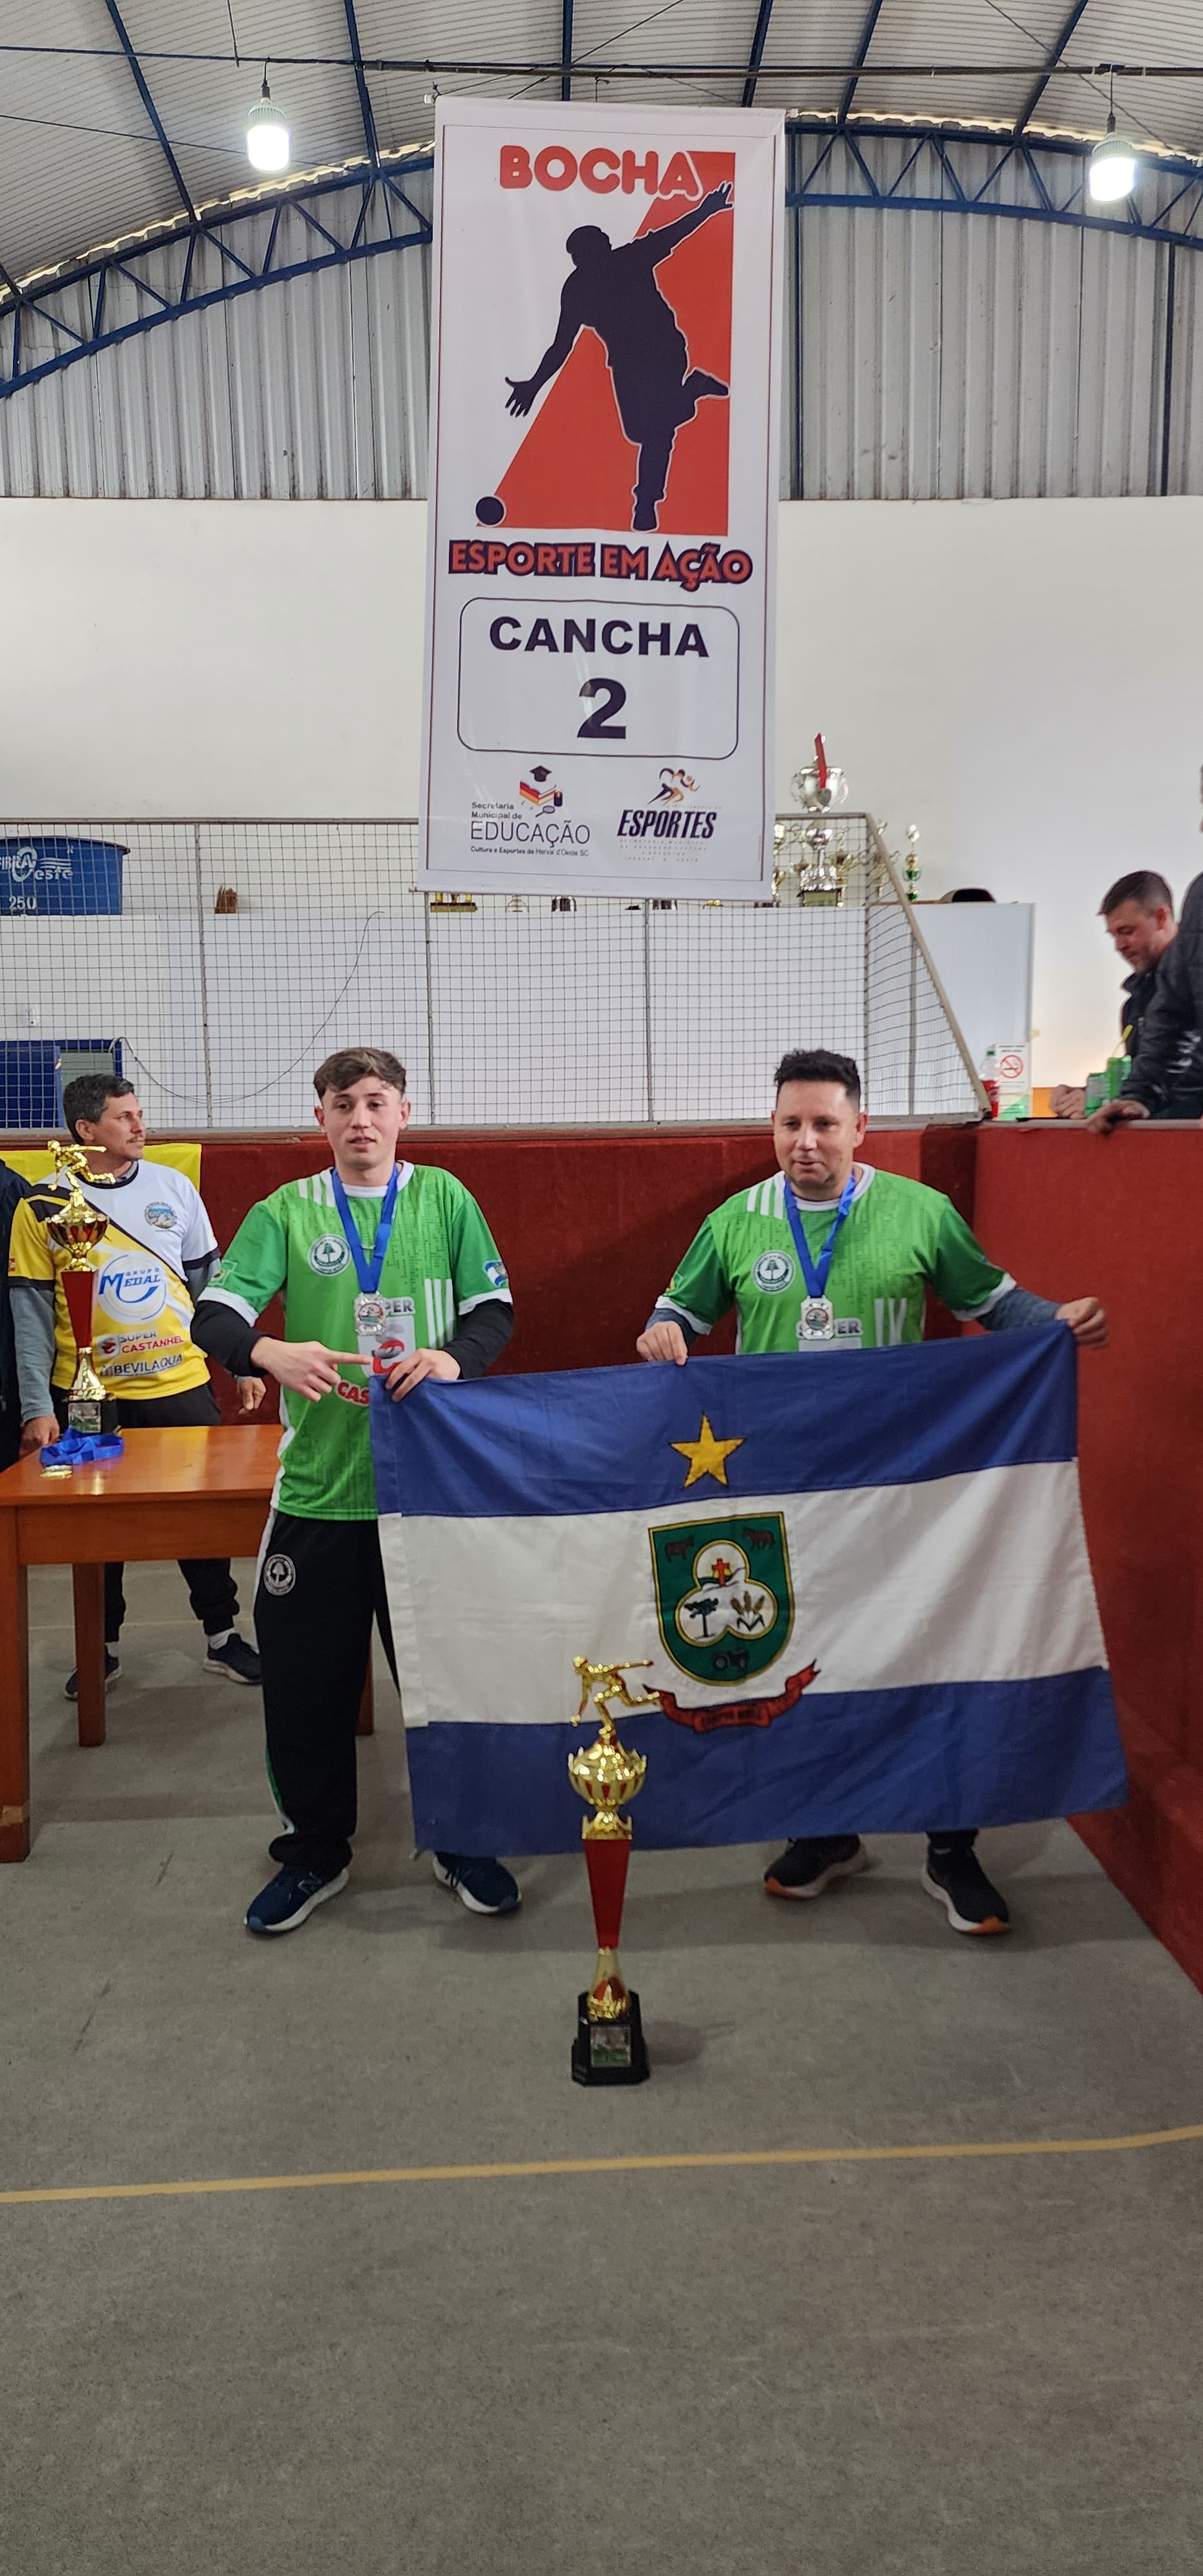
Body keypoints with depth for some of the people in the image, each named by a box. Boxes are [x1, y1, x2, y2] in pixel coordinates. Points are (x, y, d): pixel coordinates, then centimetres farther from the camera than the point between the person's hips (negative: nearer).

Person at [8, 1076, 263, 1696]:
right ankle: (103, 1645, 27)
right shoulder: (43, 1207, -4)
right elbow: (32, 1317, -4)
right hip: (89, 1395, -1)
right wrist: (37, 1408, -10)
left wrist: (245, 1364, 6)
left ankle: (222, 1636, 23)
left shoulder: (174, 1188, 3)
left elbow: (211, 1283, 9)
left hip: (182, 1387, 2)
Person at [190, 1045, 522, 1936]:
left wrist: (453, 1357, -19)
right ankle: (316, 1852, 28)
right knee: (307, 1679, 7)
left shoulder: (444, 1199, 5)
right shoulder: (286, 1213, 4)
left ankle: (460, 1843, 29)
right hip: (318, 1487, 0)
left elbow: (497, 1310, 3)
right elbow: (213, 1316, -5)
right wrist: (272, 1351, -27)